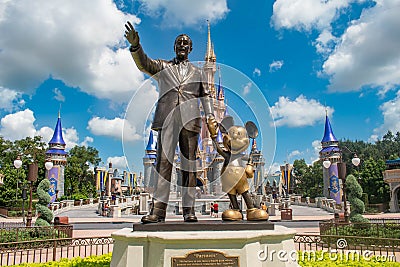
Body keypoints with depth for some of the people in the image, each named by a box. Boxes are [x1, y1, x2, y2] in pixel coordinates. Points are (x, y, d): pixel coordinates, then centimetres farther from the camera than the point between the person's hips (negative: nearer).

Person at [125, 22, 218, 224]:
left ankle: (189, 210, 0)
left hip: (189, 121, 1)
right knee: (163, 162, -8)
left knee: (189, 164, -2)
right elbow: (143, 63, 2)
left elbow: (205, 96, 17)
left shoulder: (197, 72, 23)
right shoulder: (162, 67, 20)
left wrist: (210, 118, 3)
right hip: (167, 120, -1)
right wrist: (135, 46, -17)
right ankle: (158, 209, -10)